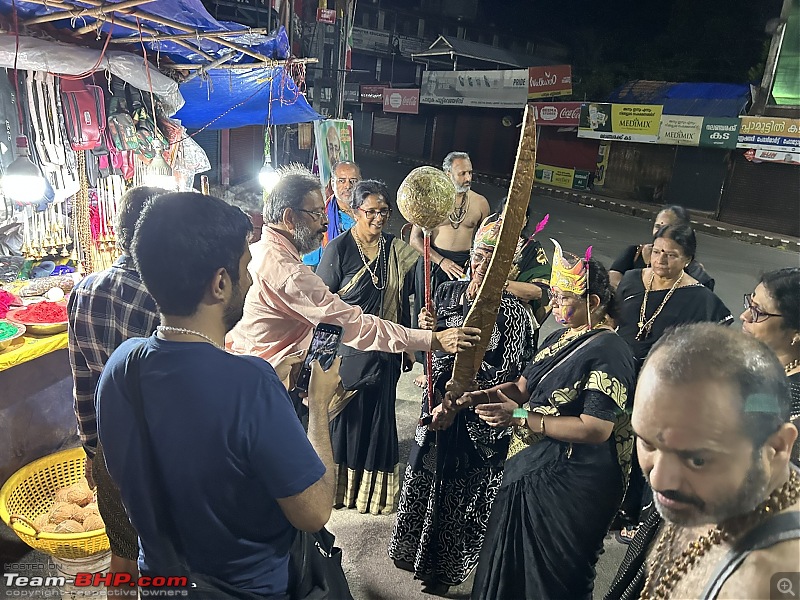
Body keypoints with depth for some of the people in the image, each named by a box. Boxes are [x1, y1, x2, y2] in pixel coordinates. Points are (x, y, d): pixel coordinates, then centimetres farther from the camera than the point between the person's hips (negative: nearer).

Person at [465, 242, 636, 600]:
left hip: (570, 488, -8)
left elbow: (596, 429, -26)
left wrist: (520, 418, -25)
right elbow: (522, 387, 12)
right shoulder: (559, 339, 8)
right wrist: (485, 395, -8)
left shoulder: (608, 352, -20)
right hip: (529, 471, 8)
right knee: (509, 569, 24)